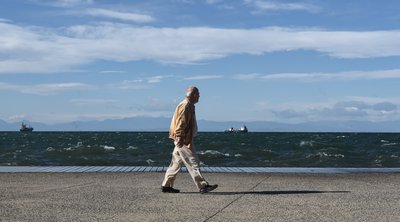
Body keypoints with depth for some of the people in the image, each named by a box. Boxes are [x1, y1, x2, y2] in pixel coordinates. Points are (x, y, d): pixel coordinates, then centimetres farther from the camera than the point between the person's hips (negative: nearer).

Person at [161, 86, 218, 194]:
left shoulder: (189, 105, 19)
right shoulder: (185, 106, -14)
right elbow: (181, 123, -21)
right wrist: (180, 138, -25)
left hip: (185, 140, 11)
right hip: (184, 140, -11)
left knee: (176, 163, 12)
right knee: (193, 163, -8)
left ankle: (166, 186, 15)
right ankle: (203, 186, -6)